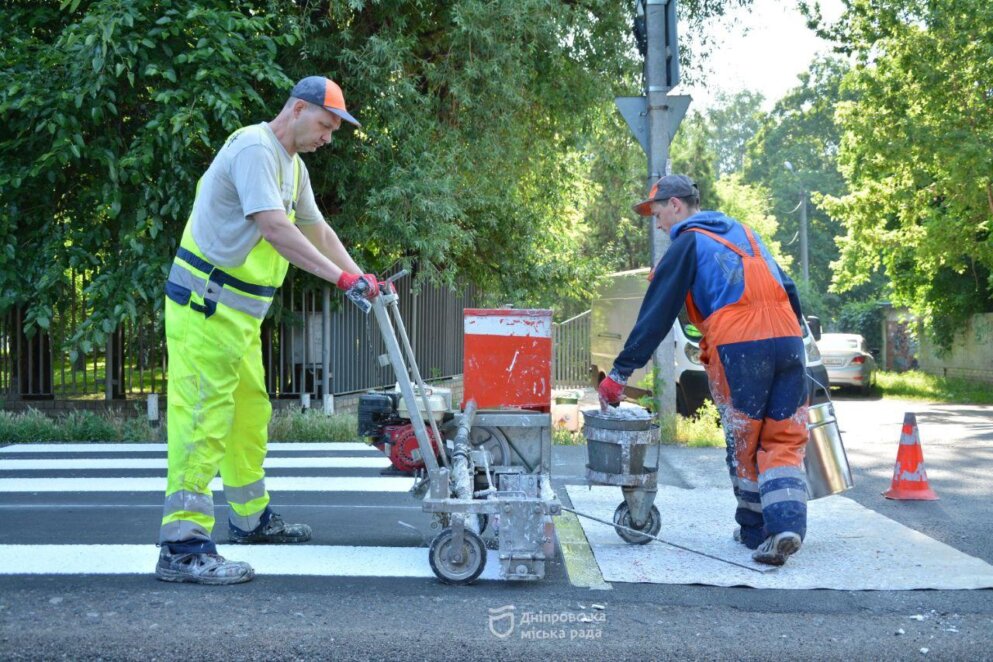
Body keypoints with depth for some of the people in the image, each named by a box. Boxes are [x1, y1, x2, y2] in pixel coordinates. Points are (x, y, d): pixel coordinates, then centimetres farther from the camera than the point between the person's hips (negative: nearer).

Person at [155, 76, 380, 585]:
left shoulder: (292, 166, 17)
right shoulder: (254, 148, -16)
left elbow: (316, 229, 26)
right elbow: (274, 228, -27)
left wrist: (362, 278, 19)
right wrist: (342, 277, -28)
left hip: (240, 312, 11)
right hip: (206, 304, -11)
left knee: (250, 413, 19)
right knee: (203, 418, -12)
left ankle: (251, 518, 33)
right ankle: (182, 547, -12)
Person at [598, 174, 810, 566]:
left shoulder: (687, 244, 5)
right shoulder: (742, 232, 24)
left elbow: (656, 316, 1)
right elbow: (787, 289, 23)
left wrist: (620, 373, 2)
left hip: (737, 347, -5)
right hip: (787, 340, 5)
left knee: (743, 443, 10)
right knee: (785, 442, 5)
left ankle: (755, 530, 18)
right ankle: (788, 523, -13)